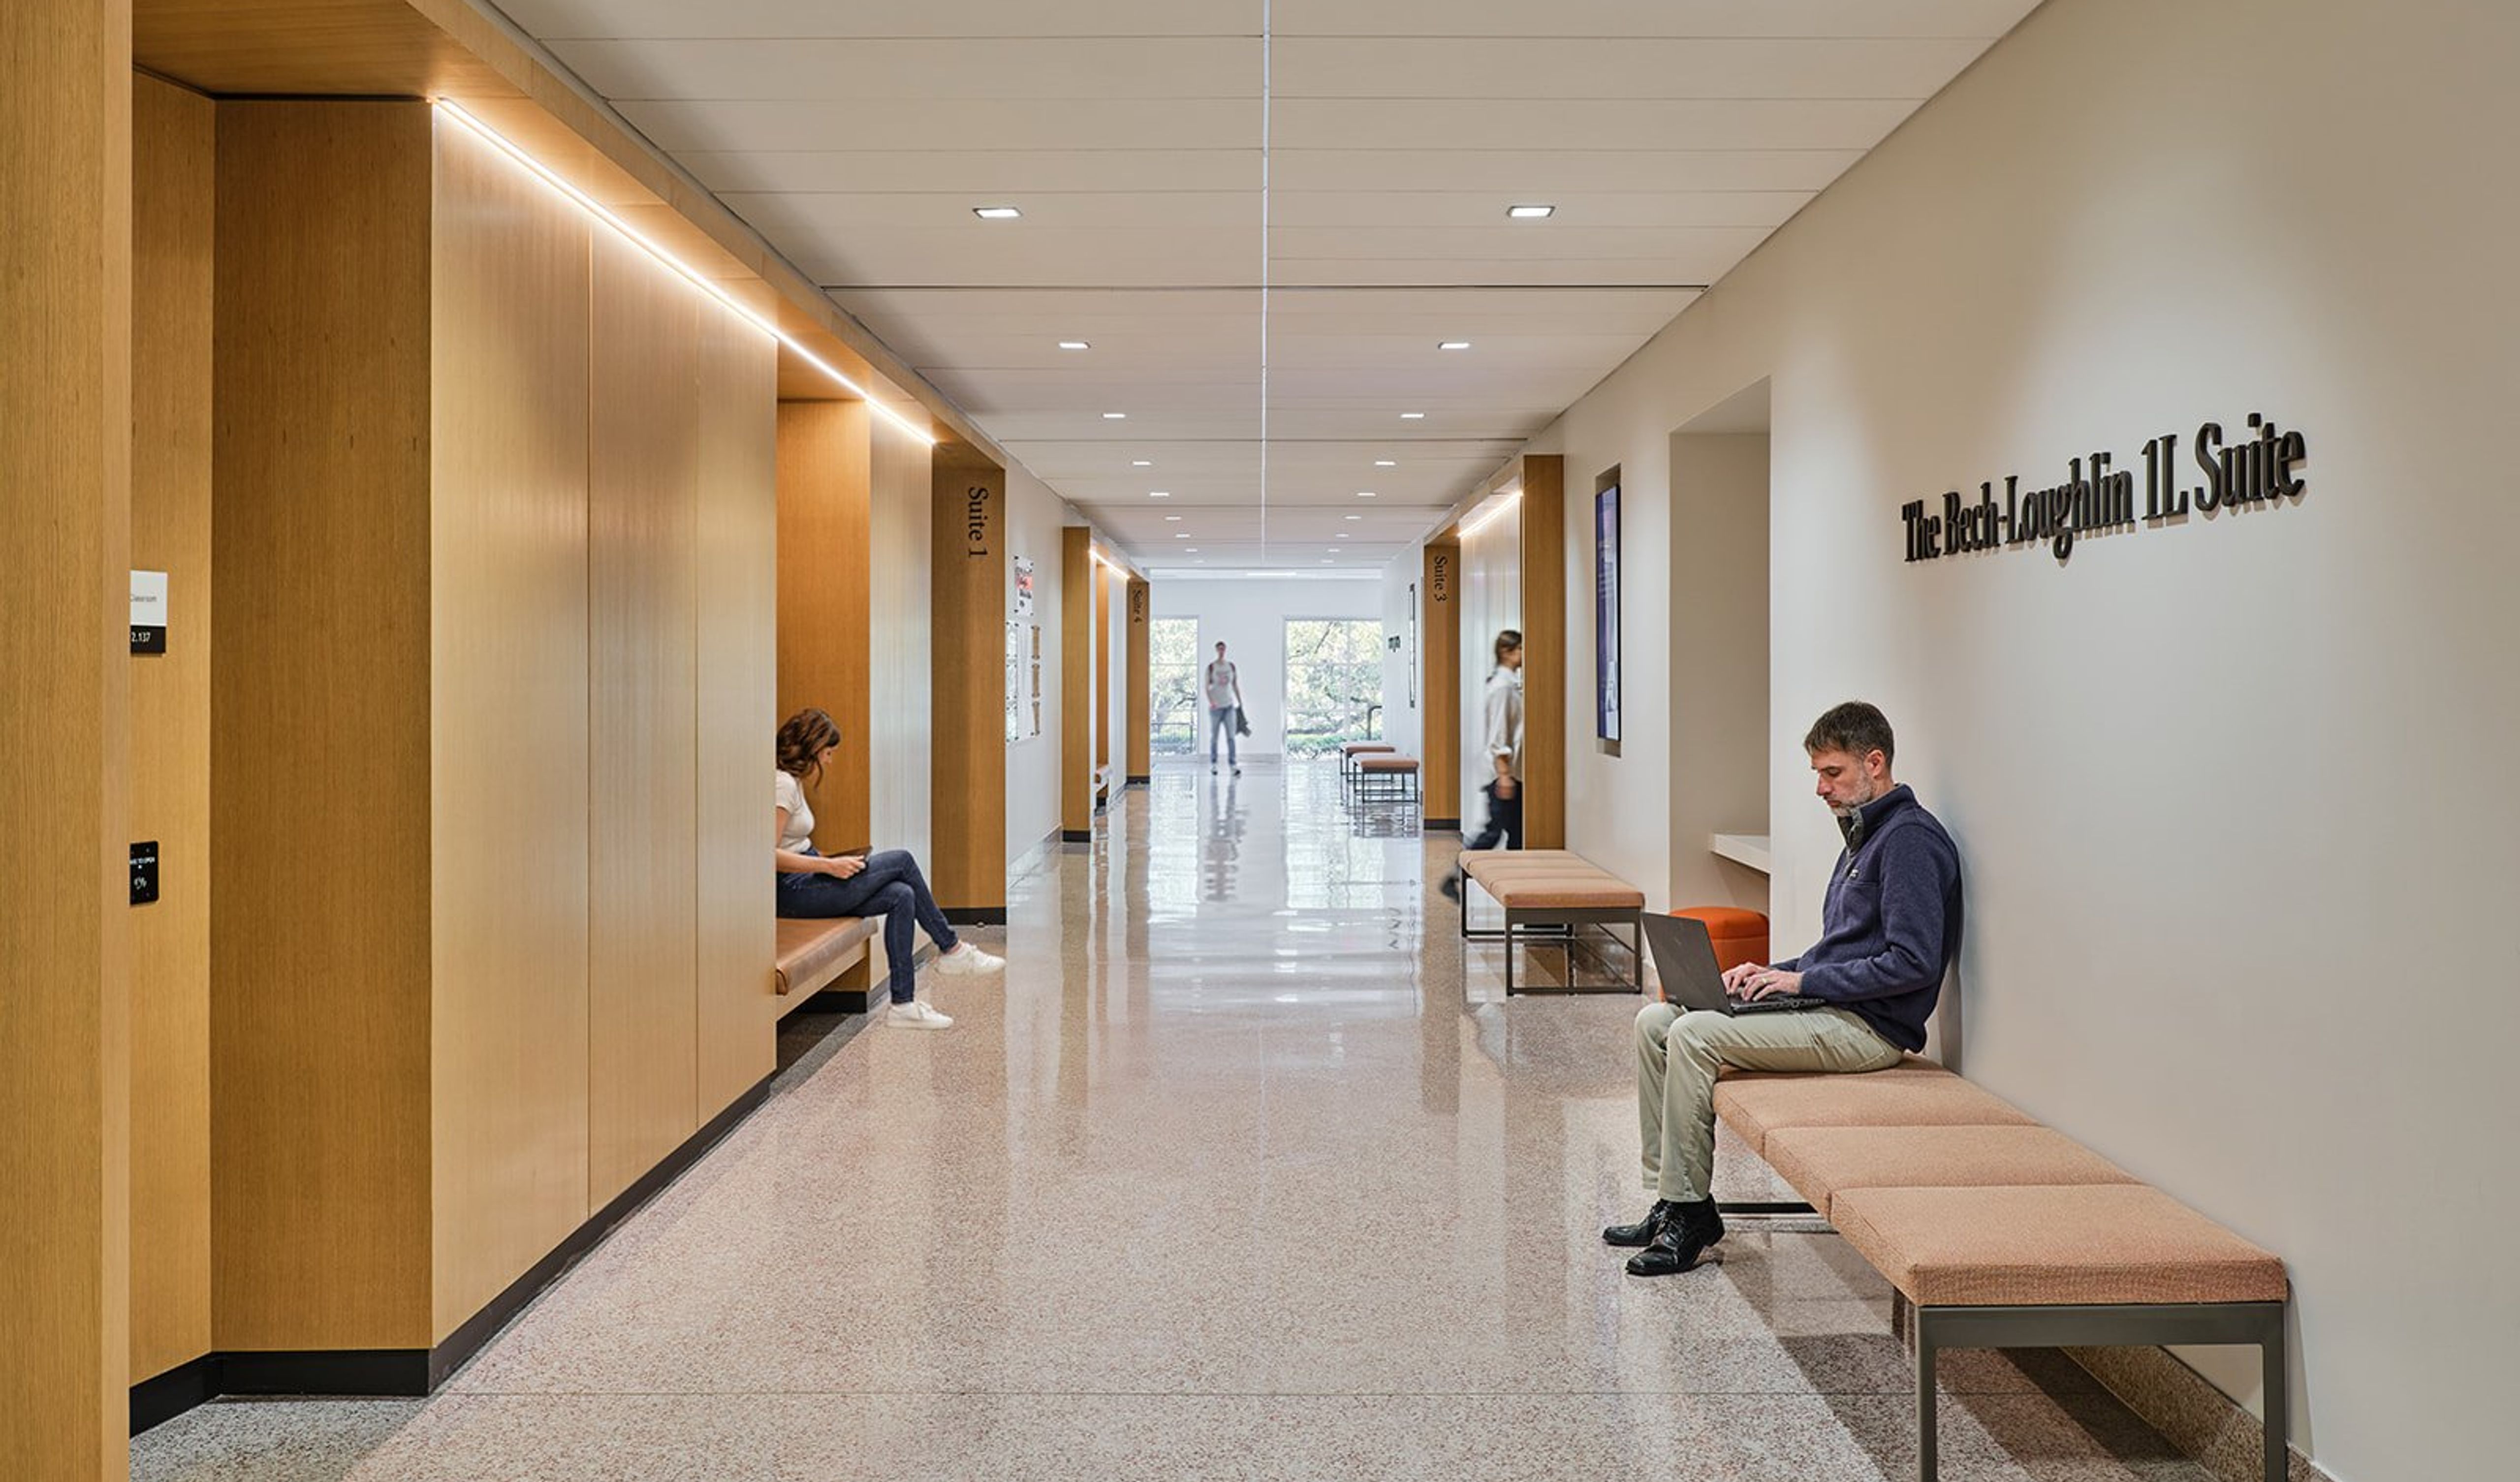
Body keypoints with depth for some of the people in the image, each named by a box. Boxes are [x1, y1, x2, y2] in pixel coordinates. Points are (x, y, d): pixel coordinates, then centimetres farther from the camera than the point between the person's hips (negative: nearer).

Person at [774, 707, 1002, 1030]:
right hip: (793, 891, -10)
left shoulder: (793, 781, 18)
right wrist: (828, 866, -23)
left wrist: (826, 861, 7)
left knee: (902, 896, -8)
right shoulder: (782, 784, -15)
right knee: (901, 861, -11)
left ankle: (904, 1004, -9)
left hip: (806, 883, 10)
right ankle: (952, 950, 2)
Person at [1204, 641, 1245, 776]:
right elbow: (1207, 688, -7)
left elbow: (1235, 686, 13)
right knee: (1214, 737, 5)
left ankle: (1233, 765, -8)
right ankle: (1213, 764, 14)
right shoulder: (1211, 668, -3)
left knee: (1231, 737, -5)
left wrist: (1240, 704, 10)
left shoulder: (1231, 667, 8)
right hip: (1215, 708, -2)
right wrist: (1211, 702, -23)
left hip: (1229, 706, 2)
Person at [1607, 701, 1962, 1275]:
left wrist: (1804, 980, -17)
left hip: (1869, 1027, -10)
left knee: (1694, 1034, -24)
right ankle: (1669, 1199, 1)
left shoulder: (1911, 839, -13)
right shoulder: (1864, 836, 19)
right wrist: (1774, 973, 7)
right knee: (1657, 1022, 0)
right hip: (1835, 1012, 10)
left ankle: (1691, 1212, -13)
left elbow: (1913, 963, -21)